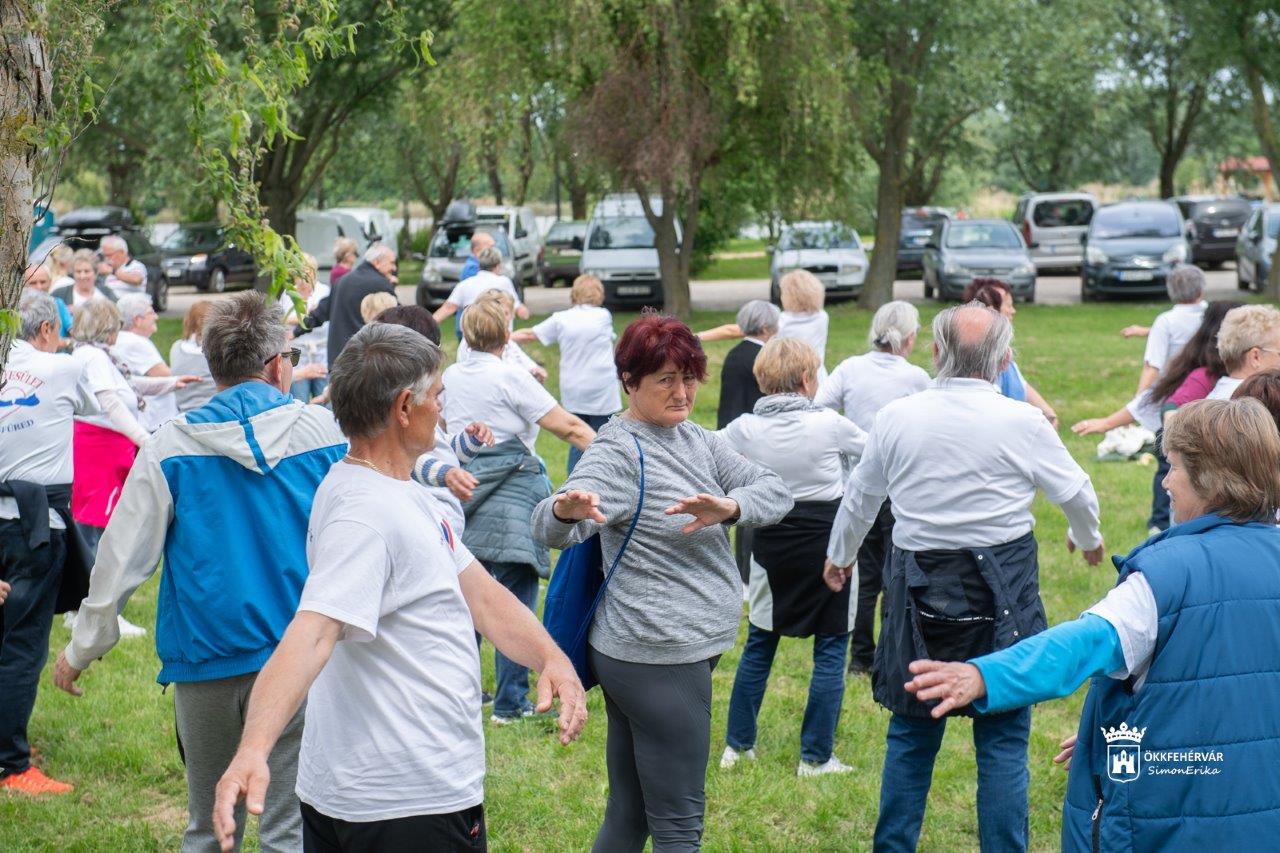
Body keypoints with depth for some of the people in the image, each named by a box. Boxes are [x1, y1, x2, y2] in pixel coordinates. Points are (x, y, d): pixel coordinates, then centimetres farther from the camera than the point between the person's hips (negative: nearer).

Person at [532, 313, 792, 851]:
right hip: (659, 659, -8)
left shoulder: (695, 439, 10)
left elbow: (775, 492, -2)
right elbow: (549, 530, -28)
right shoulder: (619, 451, -13)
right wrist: (565, 510, -52)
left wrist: (730, 507, -24)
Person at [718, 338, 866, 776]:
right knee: (830, 650, 6)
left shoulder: (745, 429, -7)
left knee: (758, 645, 16)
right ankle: (815, 757, 8)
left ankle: (738, 745, 22)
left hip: (770, 544, 3)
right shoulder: (828, 424, -12)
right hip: (827, 544, -3)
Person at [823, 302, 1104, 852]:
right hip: (1001, 590, -2)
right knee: (1003, 739, 5)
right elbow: (1076, 493, 5)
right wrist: (1087, 538, 28)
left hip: (918, 588, 3)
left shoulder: (896, 418, -2)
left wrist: (839, 555, 30)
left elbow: (859, 496, 11)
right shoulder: (1023, 423, -9)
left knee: (911, 733, 14)